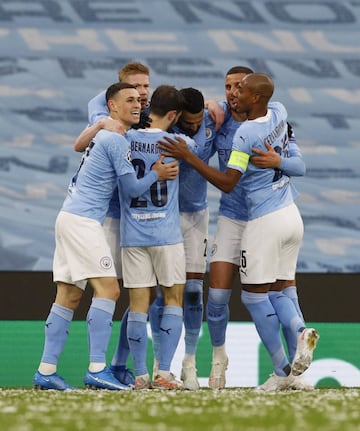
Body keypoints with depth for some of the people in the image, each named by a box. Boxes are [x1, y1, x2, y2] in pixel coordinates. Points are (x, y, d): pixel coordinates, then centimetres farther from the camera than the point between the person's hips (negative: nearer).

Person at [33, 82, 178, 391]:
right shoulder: (116, 141, -10)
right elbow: (134, 188, -8)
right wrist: (157, 174, 9)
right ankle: (97, 369, -19)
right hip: (83, 220, -10)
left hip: (69, 216, 10)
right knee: (108, 288, -13)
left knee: (69, 296, 7)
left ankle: (46, 371, 4)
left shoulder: (99, 132, 18)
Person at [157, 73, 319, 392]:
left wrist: (188, 156, -15)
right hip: (292, 216, 8)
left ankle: (282, 370, -1)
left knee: (254, 296, 2)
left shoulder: (246, 133, -18)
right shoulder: (279, 113, 3)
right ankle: (301, 331, -15)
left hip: (265, 221, -8)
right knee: (277, 292, 14)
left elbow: (227, 183, -16)